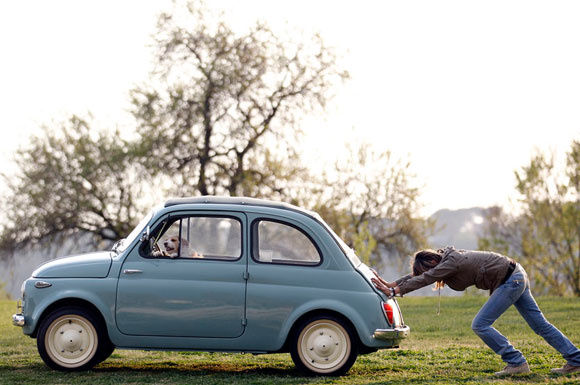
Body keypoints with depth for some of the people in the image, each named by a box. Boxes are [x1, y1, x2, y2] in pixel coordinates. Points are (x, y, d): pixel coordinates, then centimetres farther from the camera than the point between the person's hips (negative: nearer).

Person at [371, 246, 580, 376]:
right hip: (516, 276, 10)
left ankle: (516, 362, -7)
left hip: (510, 281, -10)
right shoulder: (447, 259, 8)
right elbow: (417, 275, 14)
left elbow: (423, 279, -21)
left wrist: (394, 291, -18)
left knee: (480, 325, -9)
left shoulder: (450, 263, -20)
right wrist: (391, 284, 8)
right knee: (540, 324, 12)